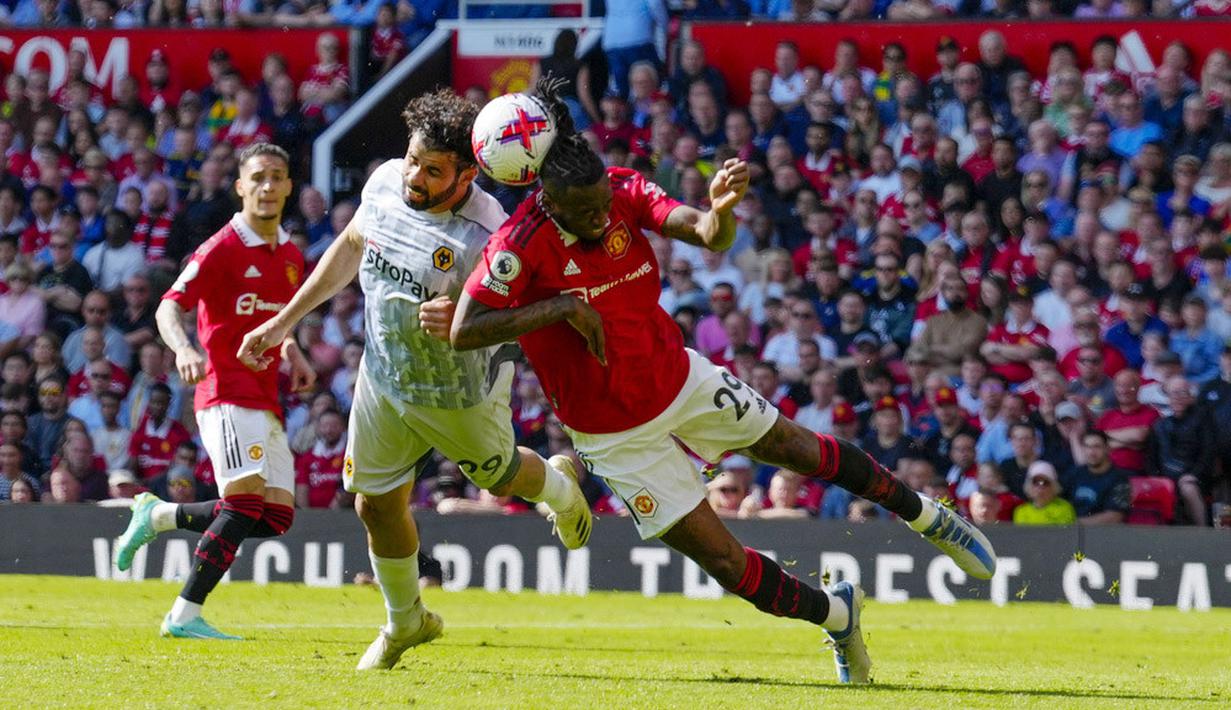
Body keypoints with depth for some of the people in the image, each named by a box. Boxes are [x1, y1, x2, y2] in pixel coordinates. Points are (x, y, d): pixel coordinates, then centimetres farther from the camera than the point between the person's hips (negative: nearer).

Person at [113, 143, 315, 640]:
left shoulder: (291, 257, 16)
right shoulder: (223, 249, -7)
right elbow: (169, 307, -16)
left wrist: (294, 355, 14)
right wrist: (183, 348, -36)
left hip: (266, 401, 8)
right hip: (227, 393, -8)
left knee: (277, 516, 3)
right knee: (245, 501, -22)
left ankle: (158, 516, 20)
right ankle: (185, 615, -19)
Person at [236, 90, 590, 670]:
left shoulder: (485, 235, -34)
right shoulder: (386, 182, -15)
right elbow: (352, 247, 6)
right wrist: (284, 320, 9)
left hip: (458, 393, -5)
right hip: (383, 378, 5)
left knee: (501, 476, 20)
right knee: (376, 504, 11)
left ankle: (559, 485, 58)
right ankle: (405, 622, 36)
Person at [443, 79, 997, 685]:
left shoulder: (624, 191, -15)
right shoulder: (520, 244, -28)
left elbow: (708, 237, -25)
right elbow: (462, 333, -34)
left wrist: (721, 209, -49)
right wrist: (562, 307, -36)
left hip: (681, 379, 4)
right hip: (616, 432, -4)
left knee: (798, 448, 19)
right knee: (725, 562, -1)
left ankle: (923, 515, 45)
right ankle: (835, 614, 26)